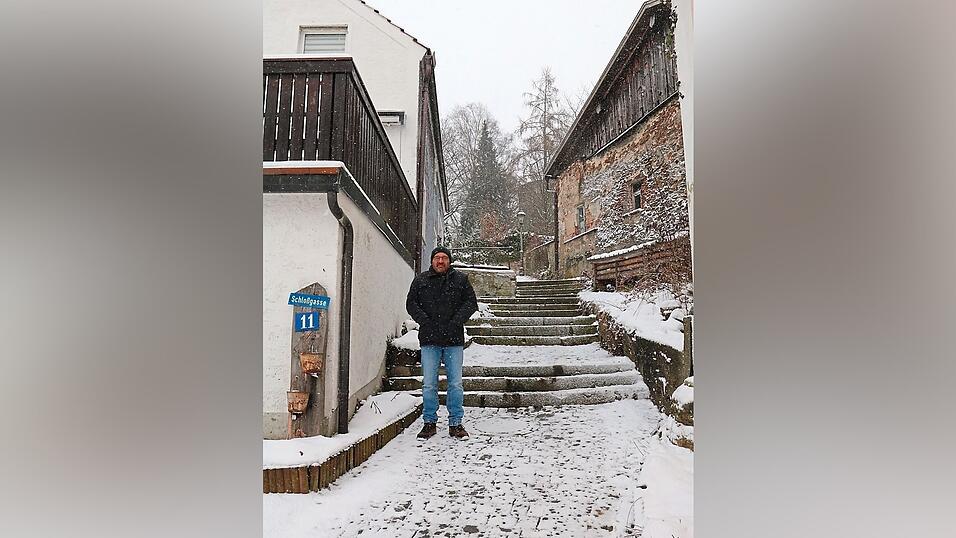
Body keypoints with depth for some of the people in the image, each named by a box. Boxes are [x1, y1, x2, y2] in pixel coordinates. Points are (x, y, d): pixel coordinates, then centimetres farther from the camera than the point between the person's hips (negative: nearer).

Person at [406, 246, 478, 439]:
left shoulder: (460, 279, 6)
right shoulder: (420, 280, 8)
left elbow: (471, 302, 3)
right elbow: (411, 303, 6)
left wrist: (457, 321, -9)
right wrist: (425, 321, -7)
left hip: (454, 339, 0)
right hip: (429, 340, 1)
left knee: (456, 383, 4)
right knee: (429, 385, 5)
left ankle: (456, 423, 17)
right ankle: (430, 422, 19)